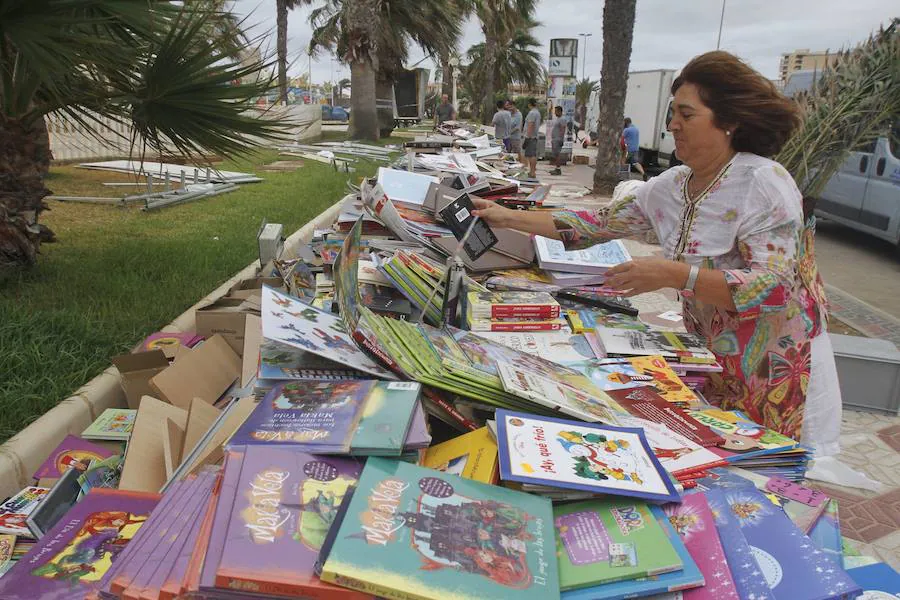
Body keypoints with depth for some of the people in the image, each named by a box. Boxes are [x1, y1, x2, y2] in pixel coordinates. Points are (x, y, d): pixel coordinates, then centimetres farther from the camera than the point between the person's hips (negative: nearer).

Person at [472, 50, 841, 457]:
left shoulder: (764, 183, -20)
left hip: (775, 372, -6)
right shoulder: (672, 185, 0)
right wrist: (508, 218, -1)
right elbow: (599, 223, 3)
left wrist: (673, 274, -35)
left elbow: (773, 287, -27)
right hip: (715, 364, 6)